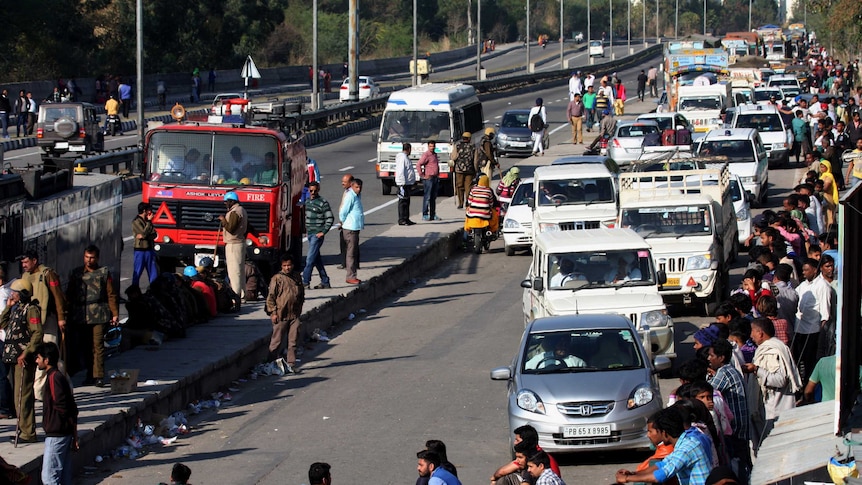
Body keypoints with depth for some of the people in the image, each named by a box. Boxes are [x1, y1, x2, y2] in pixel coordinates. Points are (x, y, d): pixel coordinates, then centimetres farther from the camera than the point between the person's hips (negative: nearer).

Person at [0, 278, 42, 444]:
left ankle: (27, 433, -10)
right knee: (19, 394, 14)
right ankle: (25, 429, 20)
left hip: (24, 358, -10)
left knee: (23, 395, -11)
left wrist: (26, 353, -23)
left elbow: (37, 333, -18)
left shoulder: (31, 309, -11)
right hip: (15, 356, 10)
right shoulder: (18, 308, 17)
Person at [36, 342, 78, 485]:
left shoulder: (54, 377, -14)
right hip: (65, 434, 10)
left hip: (56, 435, -10)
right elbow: (73, 410, 17)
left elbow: (61, 408, -20)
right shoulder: (60, 377, 16)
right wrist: (75, 436, 19)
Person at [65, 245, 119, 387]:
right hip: (80, 316, 3)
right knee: (84, 347, 3)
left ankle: (98, 376, -7)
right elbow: (69, 295, 18)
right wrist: (66, 314, 10)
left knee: (98, 346, -8)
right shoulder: (76, 273, 16)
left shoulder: (104, 273, 9)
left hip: (99, 316, -3)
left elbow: (111, 295, 6)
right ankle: (90, 375, 11)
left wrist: (115, 314, -1)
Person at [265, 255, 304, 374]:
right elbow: (271, 297, -4)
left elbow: (302, 295, 21)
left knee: (292, 342, 5)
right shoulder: (277, 278, -3)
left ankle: (291, 365, 9)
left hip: (294, 315, 4)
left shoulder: (297, 278, 12)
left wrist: (299, 310, 15)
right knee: (277, 341, -1)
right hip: (281, 315, -4)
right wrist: (273, 312, -10)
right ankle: (271, 363, 5)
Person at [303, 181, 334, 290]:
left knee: (310, 259, -11)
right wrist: (306, 228, 16)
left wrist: (323, 232, -14)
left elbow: (330, 218, -11)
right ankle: (325, 282, 17)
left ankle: (305, 282, -11)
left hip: (317, 235, -8)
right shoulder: (308, 201, 13)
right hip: (310, 234, 8)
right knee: (317, 259, 10)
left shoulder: (323, 203, -9)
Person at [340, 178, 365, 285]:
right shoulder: (350, 196, -17)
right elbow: (342, 213, -17)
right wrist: (344, 222, -2)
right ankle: (351, 277, -4)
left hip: (356, 228, 10)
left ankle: (352, 276, 20)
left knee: (355, 252, 14)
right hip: (350, 229, -10)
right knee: (351, 253, -7)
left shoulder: (357, 195, 13)